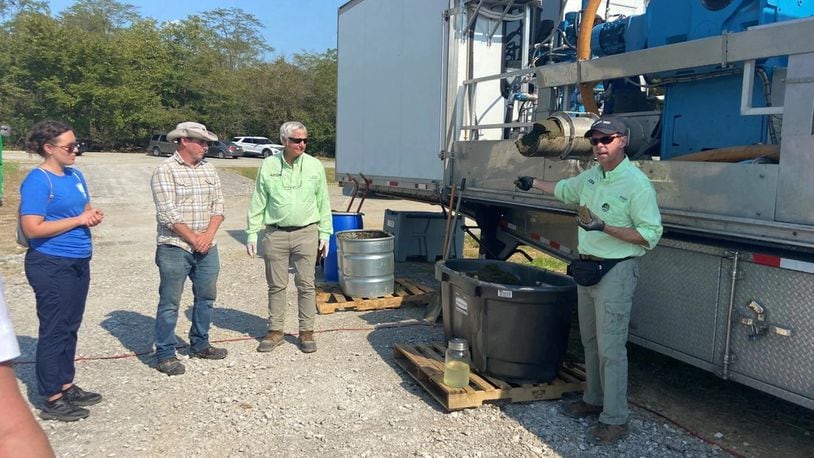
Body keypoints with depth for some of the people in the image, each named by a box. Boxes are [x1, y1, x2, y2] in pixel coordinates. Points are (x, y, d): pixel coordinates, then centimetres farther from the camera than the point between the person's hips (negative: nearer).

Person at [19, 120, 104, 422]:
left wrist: (93, 215, -1)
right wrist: (78, 219, -18)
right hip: (51, 266, -8)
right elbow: (33, 228, -21)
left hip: (79, 262, 8)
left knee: (70, 328, 16)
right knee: (54, 331, 0)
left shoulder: (75, 175, 9)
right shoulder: (37, 181, -15)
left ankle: (67, 386, 29)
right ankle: (52, 401, 11)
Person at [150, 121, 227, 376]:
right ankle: (165, 355, 12)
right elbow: (168, 214, -14)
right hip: (175, 248, -6)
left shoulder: (208, 169, 10)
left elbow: (218, 205, 7)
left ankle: (199, 345, 31)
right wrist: (194, 239, -13)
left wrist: (208, 235, -7)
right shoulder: (165, 171, -8)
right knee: (170, 303, 1)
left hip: (207, 248, 6)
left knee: (206, 298, 15)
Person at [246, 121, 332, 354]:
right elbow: (257, 202, 5)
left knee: (306, 285, 4)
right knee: (276, 285, 8)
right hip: (275, 234, 0)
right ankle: (275, 331, 20)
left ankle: (306, 332, 15)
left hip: (306, 233, 0)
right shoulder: (269, 165, 1)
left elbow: (323, 202, 7)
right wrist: (252, 233, 1)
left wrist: (325, 232, 3)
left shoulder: (315, 166, 2)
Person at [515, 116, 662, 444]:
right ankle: (593, 401, 33)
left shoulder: (636, 183, -16)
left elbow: (650, 235, -19)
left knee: (610, 347, -5)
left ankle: (615, 419, 6)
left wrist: (605, 228, -26)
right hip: (587, 267, 8)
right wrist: (533, 184, 38)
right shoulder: (590, 177, 8)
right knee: (590, 341, 18)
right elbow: (563, 189, 30)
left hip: (616, 272, -8)